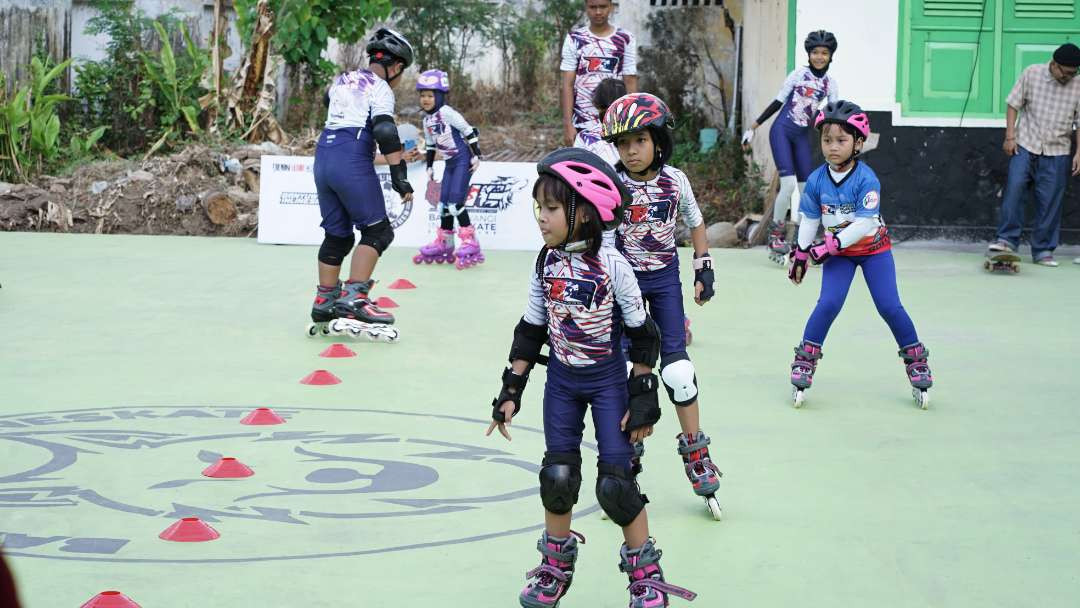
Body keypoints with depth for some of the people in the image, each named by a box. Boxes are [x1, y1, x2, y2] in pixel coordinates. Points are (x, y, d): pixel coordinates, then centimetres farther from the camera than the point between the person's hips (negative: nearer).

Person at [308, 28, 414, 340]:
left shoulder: (342, 80, 19)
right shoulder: (380, 89, -4)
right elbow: (386, 133, -16)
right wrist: (399, 176, -17)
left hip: (323, 158, 8)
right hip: (352, 161, -8)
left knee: (338, 235, 16)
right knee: (377, 231, -3)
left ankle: (324, 303, 17)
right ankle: (353, 298, -15)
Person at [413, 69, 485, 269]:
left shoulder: (447, 113, -17)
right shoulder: (427, 120, 8)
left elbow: (469, 131, -16)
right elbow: (430, 144, 21)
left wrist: (476, 155, -16)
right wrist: (429, 166, 22)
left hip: (463, 160, -8)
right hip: (449, 163, 8)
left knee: (455, 202, -15)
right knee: (443, 202, 8)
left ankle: (470, 243, -10)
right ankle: (444, 243, 18)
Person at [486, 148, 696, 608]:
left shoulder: (610, 265, -17)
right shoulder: (546, 264, -3)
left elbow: (642, 335, -11)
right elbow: (530, 332, 6)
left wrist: (642, 399, -11)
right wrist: (510, 392, 4)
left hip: (607, 380, -4)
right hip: (561, 380, 4)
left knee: (616, 480, -5)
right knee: (558, 475, 5)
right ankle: (556, 569, 22)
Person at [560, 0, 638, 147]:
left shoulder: (625, 40, 5)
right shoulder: (574, 39, 5)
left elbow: (630, 84, 5)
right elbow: (568, 84, 3)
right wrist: (568, 125, -6)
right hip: (582, 125, 0)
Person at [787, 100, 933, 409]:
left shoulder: (866, 179, -22)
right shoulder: (816, 181, -9)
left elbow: (865, 224, -25)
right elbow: (809, 220, 3)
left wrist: (831, 245, -25)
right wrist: (801, 253, 4)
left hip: (873, 248, -2)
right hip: (837, 252, 2)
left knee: (890, 306, -5)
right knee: (829, 303, -14)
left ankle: (916, 361, 11)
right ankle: (805, 360, -2)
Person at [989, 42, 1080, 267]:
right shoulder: (1032, 74, -4)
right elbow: (1014, 104, 2)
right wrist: (1010, 136, -4)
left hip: (1056, 152, 1)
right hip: (1025, 145, -1)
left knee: (1050, 201, 1)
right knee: (1014, 188, -14)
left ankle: (1043, 250, 9)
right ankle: (1007, 239, -6)